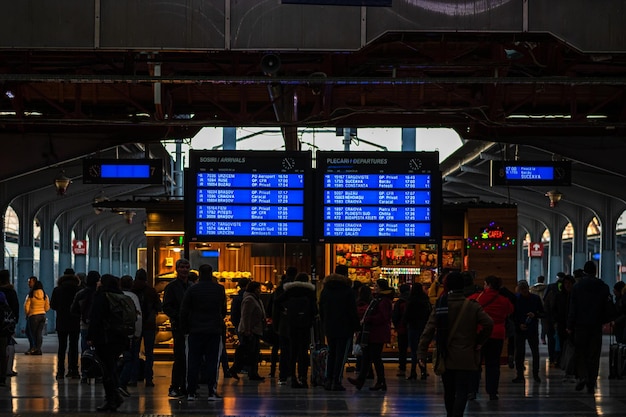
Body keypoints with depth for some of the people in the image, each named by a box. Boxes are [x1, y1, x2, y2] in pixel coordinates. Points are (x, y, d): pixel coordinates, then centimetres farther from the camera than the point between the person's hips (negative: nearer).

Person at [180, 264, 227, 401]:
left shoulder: (192, 290, -3)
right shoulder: (219, 289, 3)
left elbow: (184, 311, -2)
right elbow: (224, 310, 12)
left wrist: (184, 328, 8)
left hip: (195, 331, -1)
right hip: (215, 331, 1)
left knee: (193, 362, 4)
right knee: (212, 361, 2)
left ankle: (191, 392, 3)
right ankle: (212, 392, -1)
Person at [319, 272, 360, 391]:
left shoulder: (325, 291, 9)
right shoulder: (347, 291, -8)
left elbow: (321, 311, 12)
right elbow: (353, 312, -9)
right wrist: (356, 327, -3)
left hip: (329, 329, 5)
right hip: (345, 328, -5)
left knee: (331, 353, 16)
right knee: (341, 355, -1)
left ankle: (328, 380, 10)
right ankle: (336, 382, -5)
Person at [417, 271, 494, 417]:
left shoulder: (440, 306, -2)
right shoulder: (472, 306, -7)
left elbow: (429, 330, -7)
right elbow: (489, 324, -16)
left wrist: (422, 352, -5)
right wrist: (479, 342, -1)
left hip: (446, 358, 3)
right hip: (466, 359, -3)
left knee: (449, 392, 17)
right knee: (462, 392, -4)